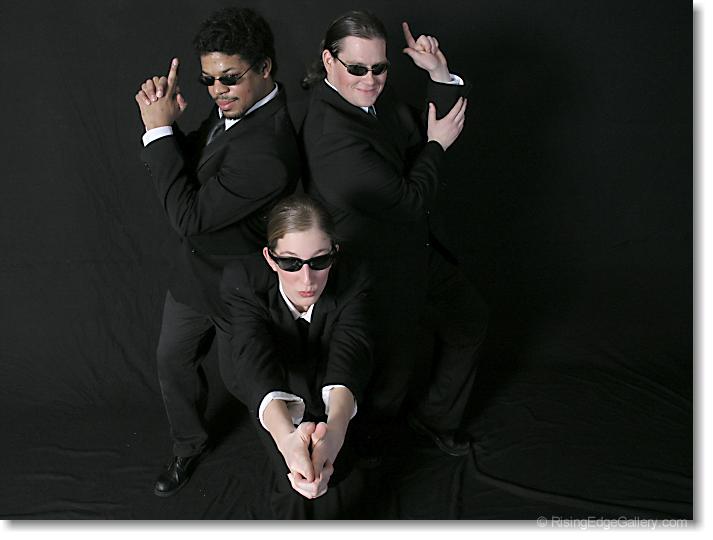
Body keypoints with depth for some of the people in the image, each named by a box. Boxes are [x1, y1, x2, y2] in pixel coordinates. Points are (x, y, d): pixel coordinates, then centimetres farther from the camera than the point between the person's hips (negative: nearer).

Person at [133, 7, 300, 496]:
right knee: (173, 361, 24)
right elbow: (195, 164, 1)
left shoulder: (266, 153, -38)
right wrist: (168, 121, -20)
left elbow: (190, 216, -32)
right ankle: (189, 444, 50)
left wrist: (160, 130, -29)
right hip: (193, 272, 8)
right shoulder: (237, 104, -9)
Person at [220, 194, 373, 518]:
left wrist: (335, 428, -67)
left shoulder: (353, 281, -29)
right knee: (296, 482, -21)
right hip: (267, 396, -1)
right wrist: (286, 437, -66)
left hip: (328, 401, 1)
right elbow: (253, 358, -46)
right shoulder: (243, 280, -31)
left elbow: (350, 354, -45)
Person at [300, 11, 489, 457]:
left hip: (421, 250, 9)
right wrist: (436, 145, -12)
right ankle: (368, 437, 44)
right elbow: (410, 201, -27)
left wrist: (441, 76, -10)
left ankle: (435, 416, 44)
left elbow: (433, 132, 4)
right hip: (385, 275, -9)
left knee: (471, 321, 23)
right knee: (396, 362, 11)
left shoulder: (376, 95, -5)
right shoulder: (332, 135, -31)